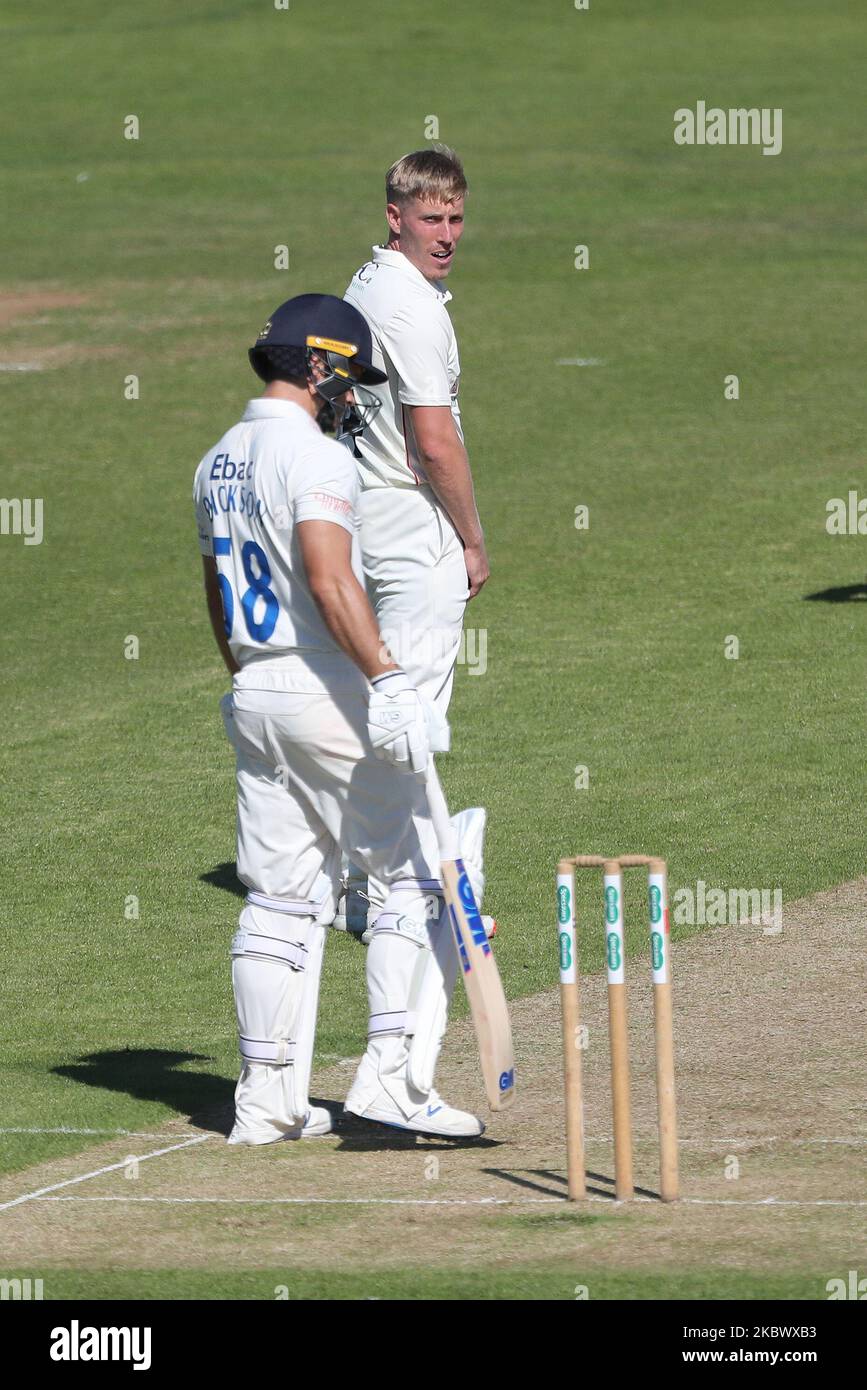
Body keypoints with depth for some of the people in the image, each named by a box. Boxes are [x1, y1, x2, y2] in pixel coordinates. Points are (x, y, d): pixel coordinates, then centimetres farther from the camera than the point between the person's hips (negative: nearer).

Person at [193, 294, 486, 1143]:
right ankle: (393, 1077, -9)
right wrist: (388, 684, -35)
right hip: (327, 693, -8)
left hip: (253, 697, 8)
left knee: (281, 898, 10)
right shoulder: (313, 456, -14)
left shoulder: (218, 463, 14)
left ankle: (269, 1100, 9)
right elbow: (329, 580, -28)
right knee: (423, 876, -1)